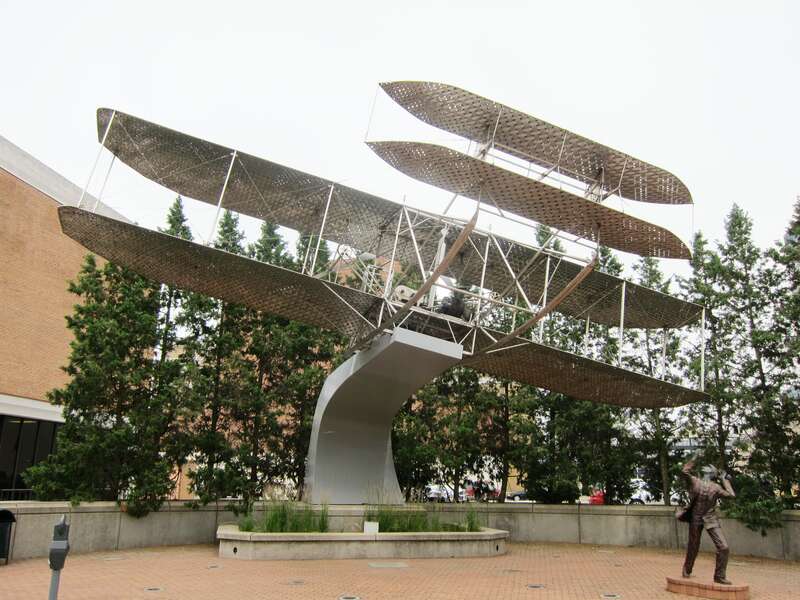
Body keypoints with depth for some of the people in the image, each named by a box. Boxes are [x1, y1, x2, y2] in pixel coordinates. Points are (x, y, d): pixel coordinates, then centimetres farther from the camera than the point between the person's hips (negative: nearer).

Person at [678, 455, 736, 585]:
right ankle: (687, 570, 34)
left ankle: (719, 576, 4)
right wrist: (693, 459, -14)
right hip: (695, 518, -1)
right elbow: (684, 471, -18)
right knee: (693, 547, 11)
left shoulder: (715, 487, -1)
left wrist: (725, 480, -1)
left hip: (711, 519, 1)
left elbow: (731, 495, -9)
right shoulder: (694, 481, -3)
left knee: (723, 547, -10)